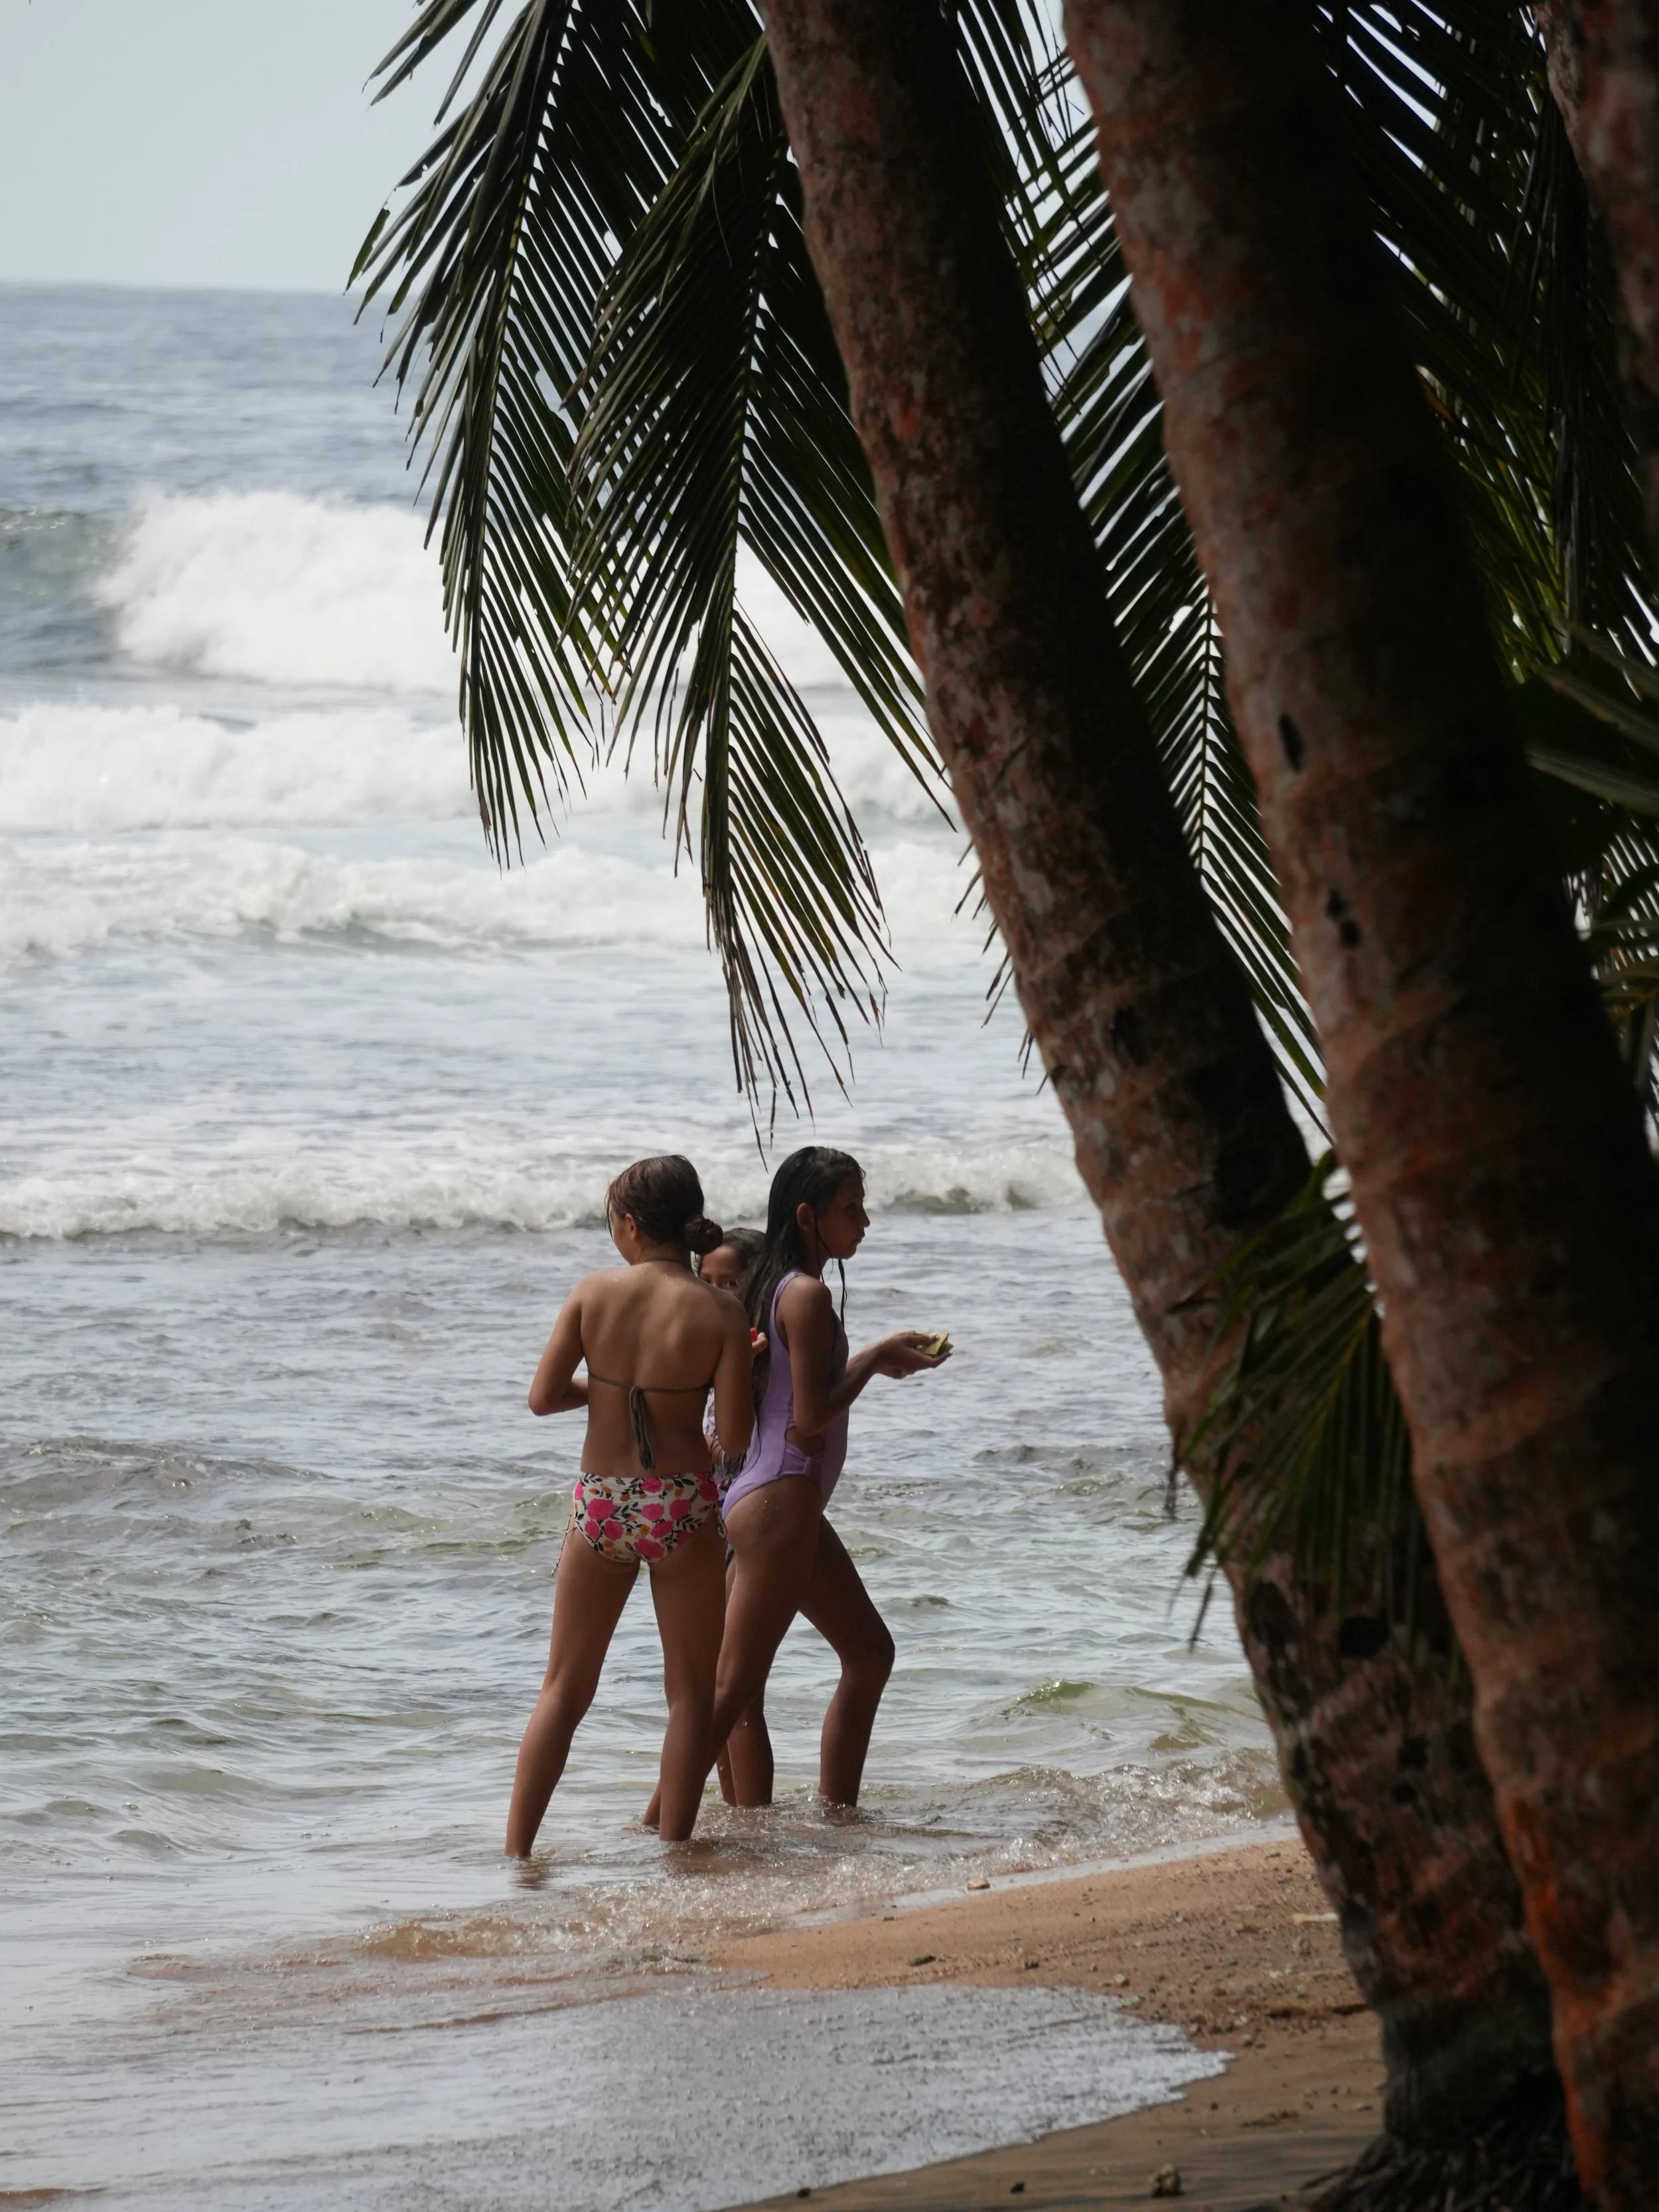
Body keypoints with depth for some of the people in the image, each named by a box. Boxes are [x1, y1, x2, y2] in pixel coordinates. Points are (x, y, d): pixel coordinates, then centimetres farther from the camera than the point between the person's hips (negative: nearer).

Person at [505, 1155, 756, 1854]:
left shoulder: (594, 1293, -6)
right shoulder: (720, 1313, -10)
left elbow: (543, 1397, -4)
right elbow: (736, 1434, -11)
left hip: (600, 1506, 2)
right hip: (682, 1507, -2)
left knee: (564, 1689, 13)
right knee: (691, 1691, 11)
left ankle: (516, 1848, 11)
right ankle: (672, 1848, 9)